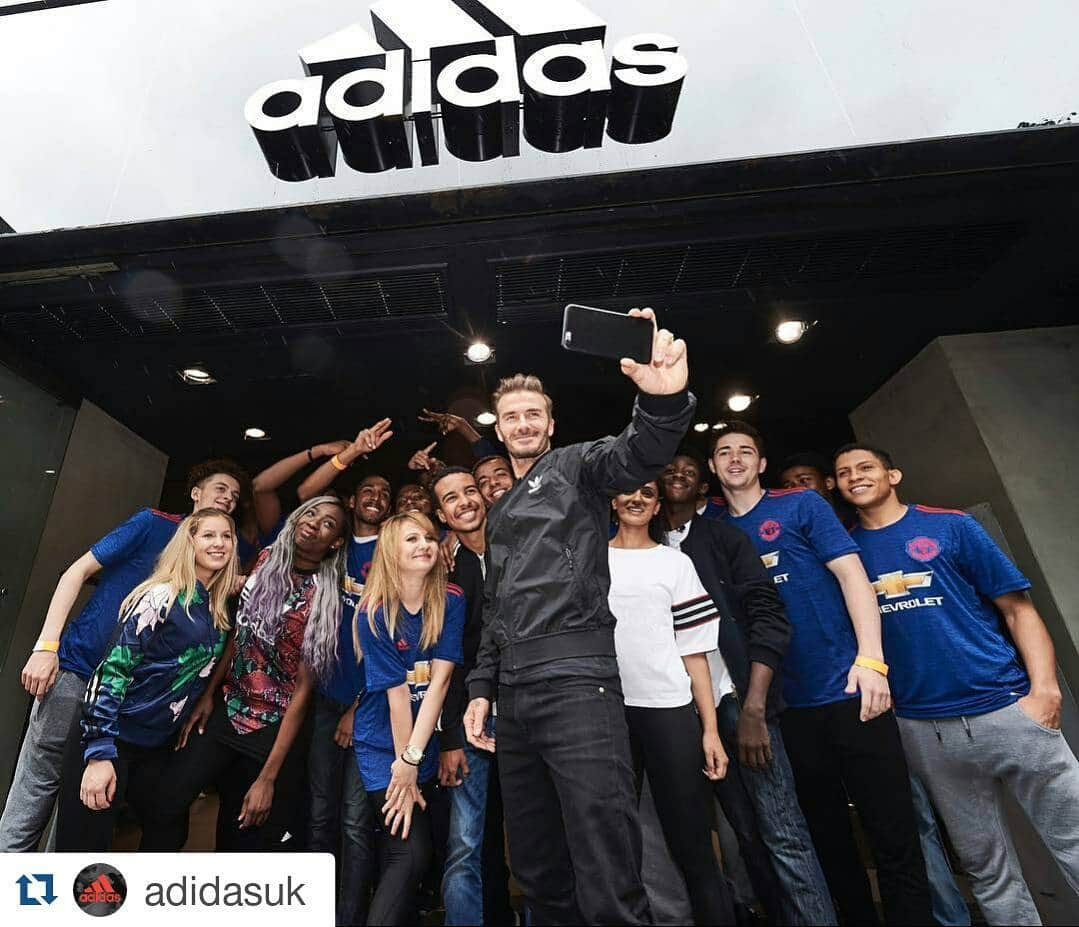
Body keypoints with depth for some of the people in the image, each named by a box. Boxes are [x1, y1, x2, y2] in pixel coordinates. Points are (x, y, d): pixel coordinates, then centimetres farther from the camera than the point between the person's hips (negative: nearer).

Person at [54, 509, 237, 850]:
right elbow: (112, 668, -19)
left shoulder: (220, 609, 4)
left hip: (159, 747, 7)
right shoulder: (162, 595, -17)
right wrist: (99, 752, -22)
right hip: (111, 738, -7)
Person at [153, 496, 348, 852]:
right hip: (226, 709, 4)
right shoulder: (267, 560, -1)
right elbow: (238, 632, 8)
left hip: (275, 729, -3)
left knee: (246, 837, 6)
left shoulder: (325, 599, -14)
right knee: (167, 803, -9)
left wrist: (269, 777, -14)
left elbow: (303, 688, -14)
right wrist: (208, 693, 2)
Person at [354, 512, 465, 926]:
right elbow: (396, 691, -16)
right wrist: (402, 765, -11)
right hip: (383, 746, -3)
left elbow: (439, 679, -14)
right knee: (410, 852, -9)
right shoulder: (374, 613, -15)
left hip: (426, 743, 3)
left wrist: (413, 757, -18)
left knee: (404, 854, 14)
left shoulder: (451, 601, -8)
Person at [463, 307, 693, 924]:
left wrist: (664, 401, -41)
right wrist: (482, 688, 16)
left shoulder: (576, 466, 4)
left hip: (577, 683, -7)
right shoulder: (500, 512, 24)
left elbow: (636, 457, -20)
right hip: (514, 699, 8)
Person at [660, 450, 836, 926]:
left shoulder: (724, 537, 2)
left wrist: (752, 709, -14)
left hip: (736, 699, -3)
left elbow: (768, 615, -6)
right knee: (747, 833, 11)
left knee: (782, 834, -4)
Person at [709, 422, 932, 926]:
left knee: (894, 836, 3)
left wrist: (870, 660, -19)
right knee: (828, 837, 16)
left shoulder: (800, 504, -1)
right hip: (790, 705, 4)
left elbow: (852, 575, -8)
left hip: (848, 692, -3)